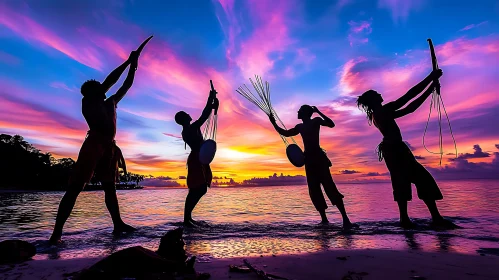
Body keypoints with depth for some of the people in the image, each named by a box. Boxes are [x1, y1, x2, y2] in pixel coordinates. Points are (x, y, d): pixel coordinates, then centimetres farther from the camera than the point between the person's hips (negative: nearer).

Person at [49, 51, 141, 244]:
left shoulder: (110, 103, 22)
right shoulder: (87, 102, 6)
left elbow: (126, 86, 24)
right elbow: (109, 81, 0)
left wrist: (133, 66, 21)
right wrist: (127, 62, 4)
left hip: (109, 147, 7)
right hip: (93, 145, -6)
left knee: (110, 187, 8)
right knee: (75, 187, -7)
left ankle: (118, 224, 14)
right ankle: (57, 232, -3)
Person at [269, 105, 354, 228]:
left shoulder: (316, 121, 5)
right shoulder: (299, 127, 22)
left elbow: (331, 124, -11)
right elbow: (285, 133, 30)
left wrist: (318, 112, -11)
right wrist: (274, 123, 27)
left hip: (318, 157, -6)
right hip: (309, 159, 7)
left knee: (329, 187, -14)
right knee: (314, 190, 1)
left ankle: (345, 218, -11)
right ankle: (324, 219, 8)